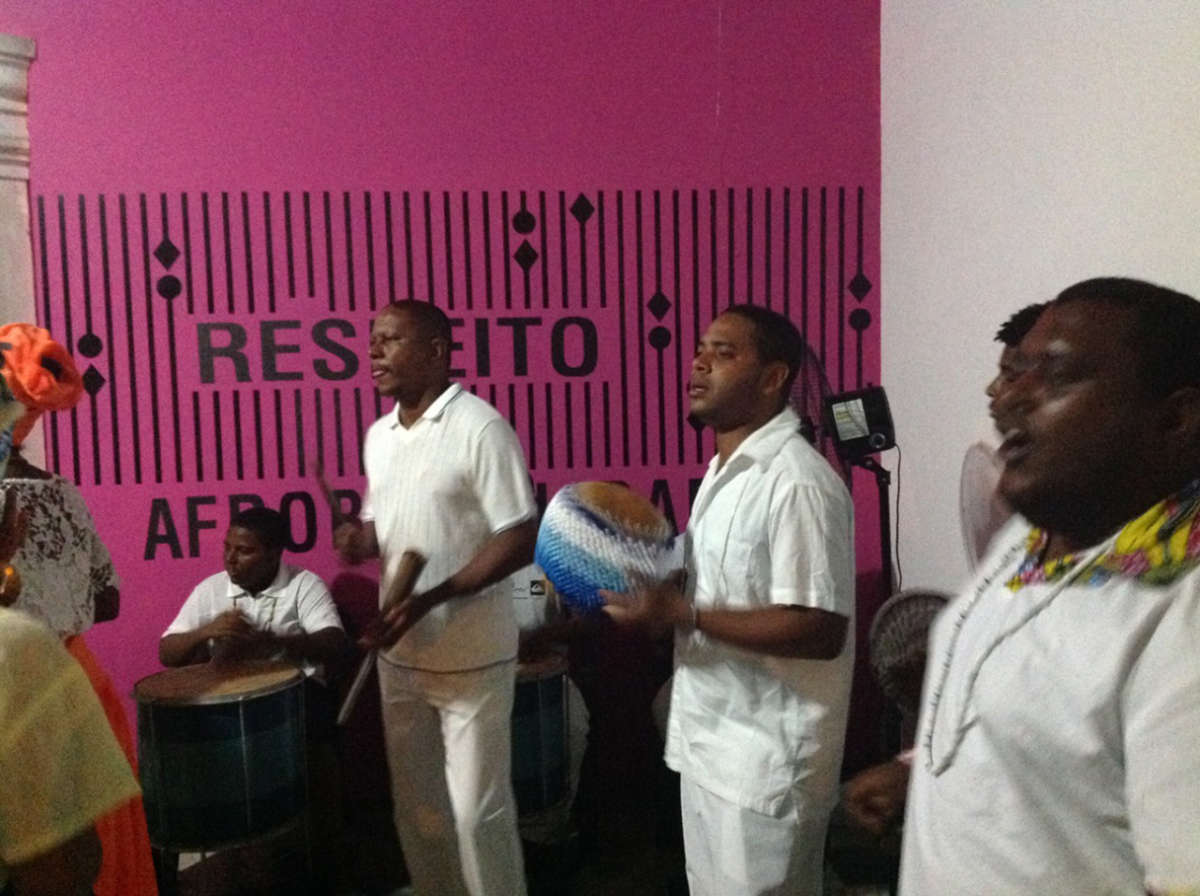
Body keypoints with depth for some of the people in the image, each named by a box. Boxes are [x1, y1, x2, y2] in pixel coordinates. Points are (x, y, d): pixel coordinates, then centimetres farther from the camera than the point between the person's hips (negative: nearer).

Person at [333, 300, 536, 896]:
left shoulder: (480, 428, -15)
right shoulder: (378, 435, 8)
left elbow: (521, 539, -18)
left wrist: (432, 597, -25)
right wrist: (361, 538, -5)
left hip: (471, 658, -7)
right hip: (399, 655, 7)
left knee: (476, 811, 5)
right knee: (416, 806, 19)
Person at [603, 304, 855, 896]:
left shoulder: (798, 483, -22)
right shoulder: (724, 470, 9)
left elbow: (819, 631, -26)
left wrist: (681, 614, -26)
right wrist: (653, 585, 1)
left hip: (766, 760, -9)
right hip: (707, 743, 9)